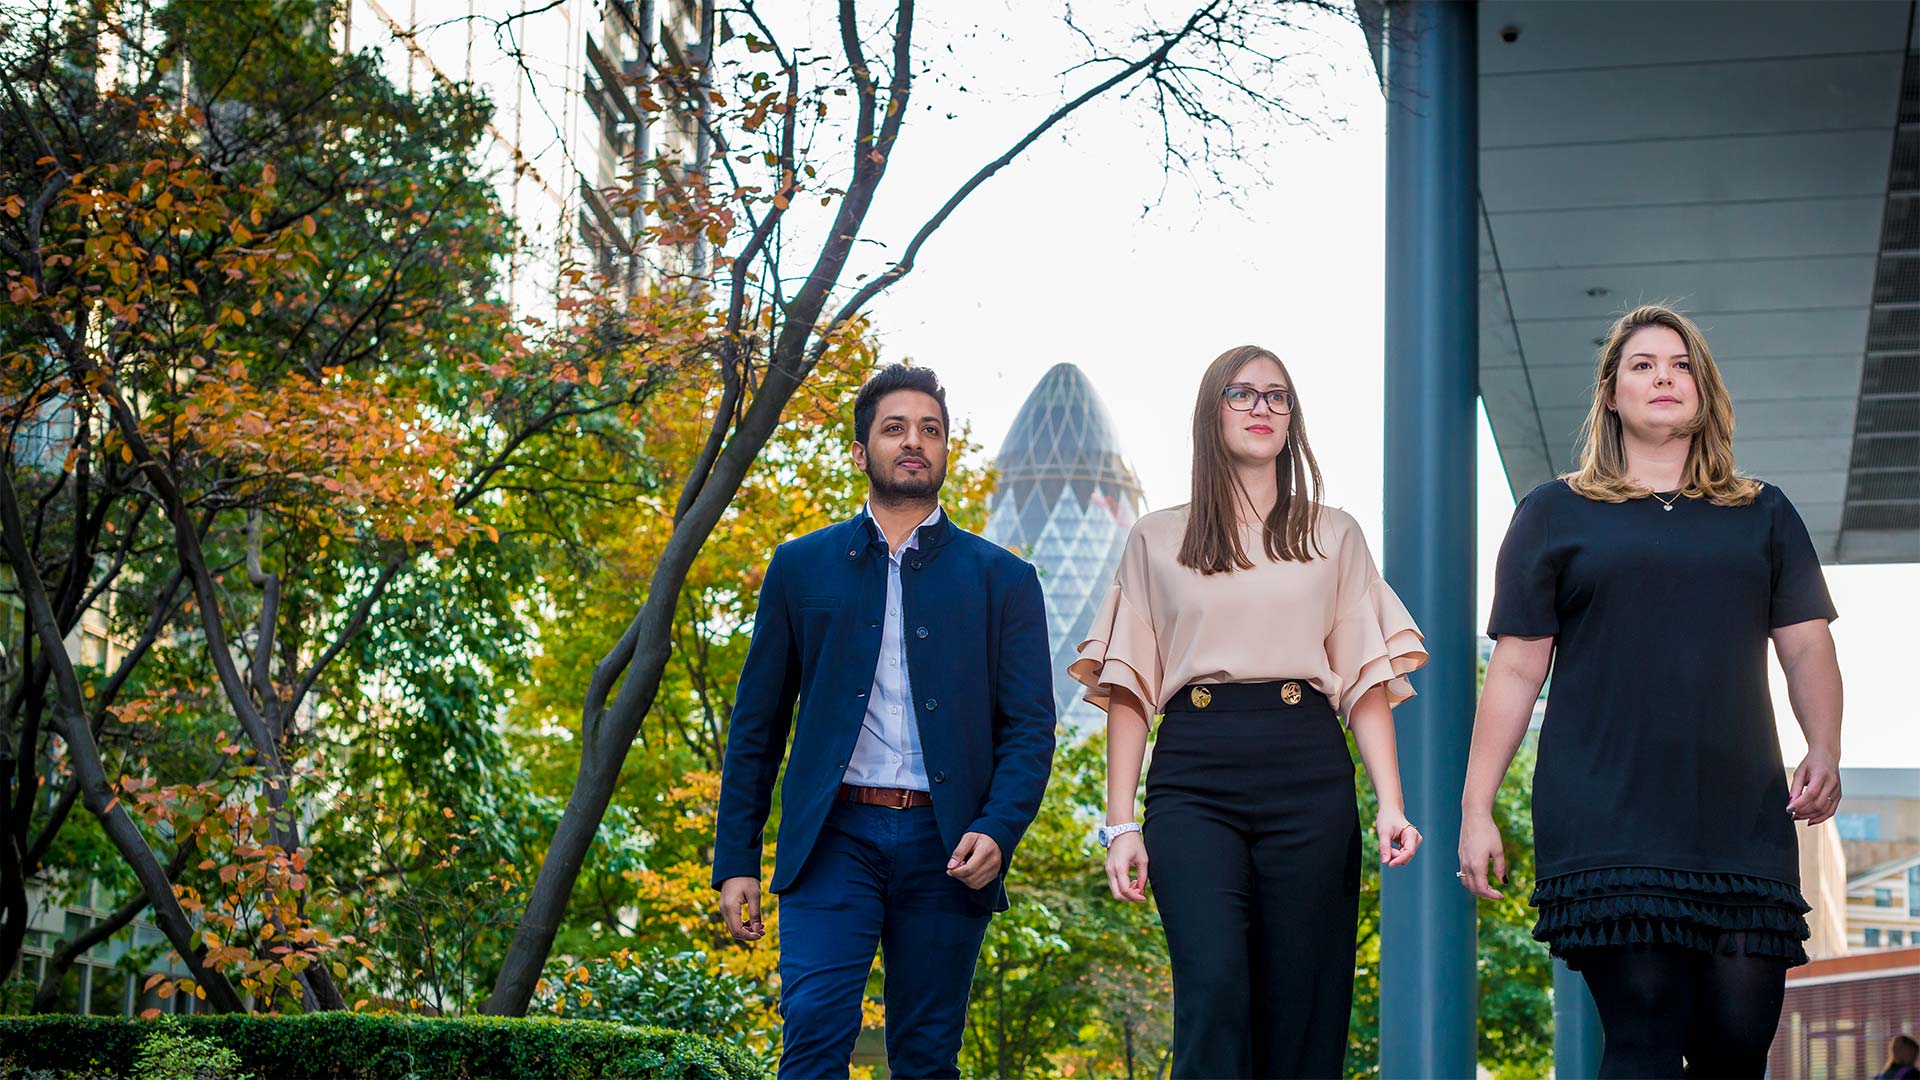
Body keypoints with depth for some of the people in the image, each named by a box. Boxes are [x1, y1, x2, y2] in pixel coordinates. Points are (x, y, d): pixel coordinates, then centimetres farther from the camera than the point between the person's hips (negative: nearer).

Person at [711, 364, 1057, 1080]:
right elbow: (756, 725, 12)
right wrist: (736, 861, 5)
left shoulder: (1002, 580, 12)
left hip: (945, 849, 1)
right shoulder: (801, 568, 13)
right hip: (834, 837, 0)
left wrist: (997, 831, -11)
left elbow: (1030, 729, 6)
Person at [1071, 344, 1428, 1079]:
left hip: (1307, 771, 1)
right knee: (1214, 987, -19)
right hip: (1195, 776, -1)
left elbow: (1367, 682, 10)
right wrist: (1120, 823, 1)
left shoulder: (1334, 537, 16)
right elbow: (1129, 688, 11)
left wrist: (1390, 802, -4)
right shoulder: (1158, 539, 15)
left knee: (1300, 1009, -4)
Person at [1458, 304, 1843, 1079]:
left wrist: (1824, 752, -6)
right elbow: (1516, 670, 9)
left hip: (1741, 821, 3)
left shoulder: (1764, 516, 20)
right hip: (1609, 823, -2)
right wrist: (1475, 807, 2)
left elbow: (1807, 645, 12)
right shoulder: (1555, 513, 13)